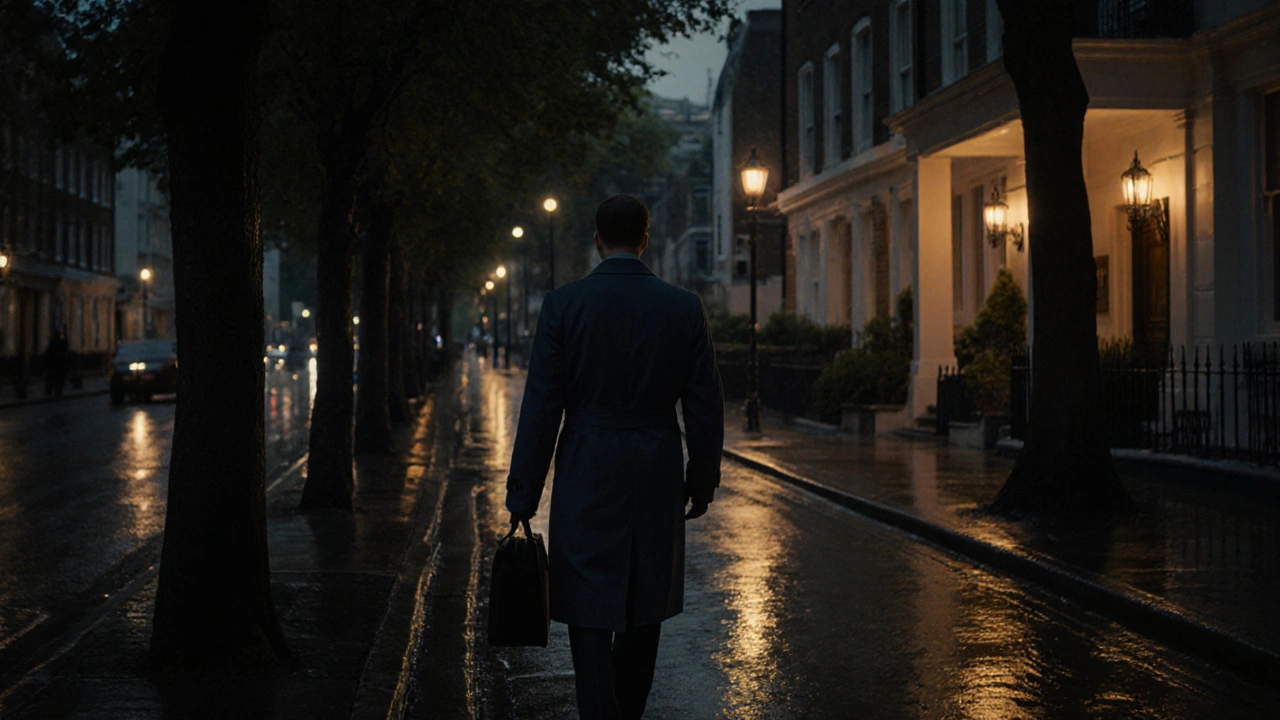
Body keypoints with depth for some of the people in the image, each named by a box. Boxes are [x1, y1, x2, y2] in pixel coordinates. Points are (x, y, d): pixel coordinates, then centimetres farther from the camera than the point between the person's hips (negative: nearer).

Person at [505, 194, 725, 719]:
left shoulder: (563, 305, -6)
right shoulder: (684, 307, -1)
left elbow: (541, 408, -6)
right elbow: (705, 407, 1)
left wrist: (523, 497, 0)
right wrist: (701, 484, 12)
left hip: (586, 484, -2)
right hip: (657, 484, 3)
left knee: (590, 616, 1)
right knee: (643, 615, 18)